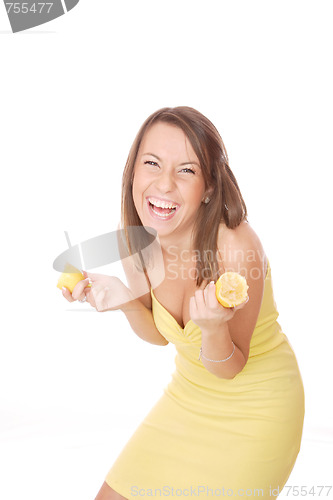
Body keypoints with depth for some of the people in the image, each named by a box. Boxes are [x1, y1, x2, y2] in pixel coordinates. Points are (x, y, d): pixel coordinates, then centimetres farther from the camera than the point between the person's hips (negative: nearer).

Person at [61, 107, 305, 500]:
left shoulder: (237, 246, -31)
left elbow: (230, 369, -19)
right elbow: (158, 334, 0)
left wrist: (214, 328, -40)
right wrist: (126, 300, -19)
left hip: (255, 405, -5)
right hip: (188, 393, 5)